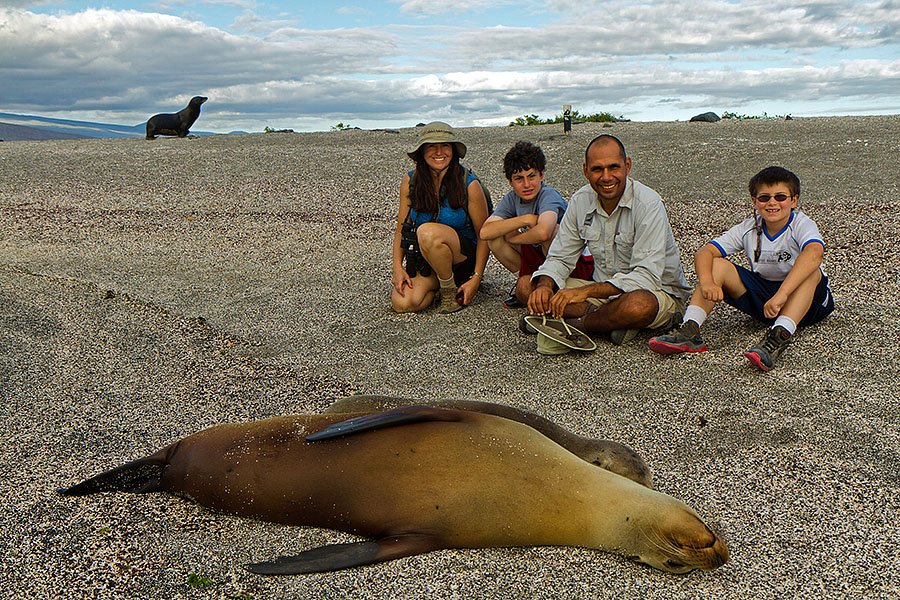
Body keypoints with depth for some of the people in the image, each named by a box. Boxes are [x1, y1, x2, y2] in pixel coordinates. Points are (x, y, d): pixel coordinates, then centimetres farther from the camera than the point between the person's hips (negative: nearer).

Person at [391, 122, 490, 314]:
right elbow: (401, 228, 4)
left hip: (463, 257, -4)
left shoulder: (469, 185, -11)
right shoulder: (410, 182, -1)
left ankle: (451, 291, -11)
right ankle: (437, 282, 9)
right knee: (402, 303, -23)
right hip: (423, 261, 4)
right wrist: (397, 266, -9)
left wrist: (476, 278, -16)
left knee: (427, 232, -35)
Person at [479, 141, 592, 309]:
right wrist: (526, 219, -28)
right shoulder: (511, 199, -5)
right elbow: (484, 232, -20)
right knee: (496, 237, -11)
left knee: (553, 231, -35)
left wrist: (513, 238, -24)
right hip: (539, 257, 6)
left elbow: (543, 232, -45)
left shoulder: (549, 196, -23)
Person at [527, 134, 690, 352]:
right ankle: (613, 322, -22)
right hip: (603, 290, 5)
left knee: (638, 305, -43)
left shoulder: (648, 204, -21)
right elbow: (559, 258, 2)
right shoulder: (580, 201, -3)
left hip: (659, 291, -5)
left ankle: (577, 325, -15)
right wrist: (544, 286, -22)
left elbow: (647, 277, -28)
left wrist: (585, 291, -37)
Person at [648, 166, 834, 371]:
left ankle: (779, 336, -50)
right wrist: (706, 281, -35)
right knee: (718, 265, -14)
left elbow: (814, 254, -41)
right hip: (762, 300, 3)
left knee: (810, 272, -35)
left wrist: (781, 295, -53)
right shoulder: (749, 229, -5)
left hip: (807, 302, -3)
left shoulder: (802, 225, -17)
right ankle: (689, 330, -28)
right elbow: (704, 253, -13)